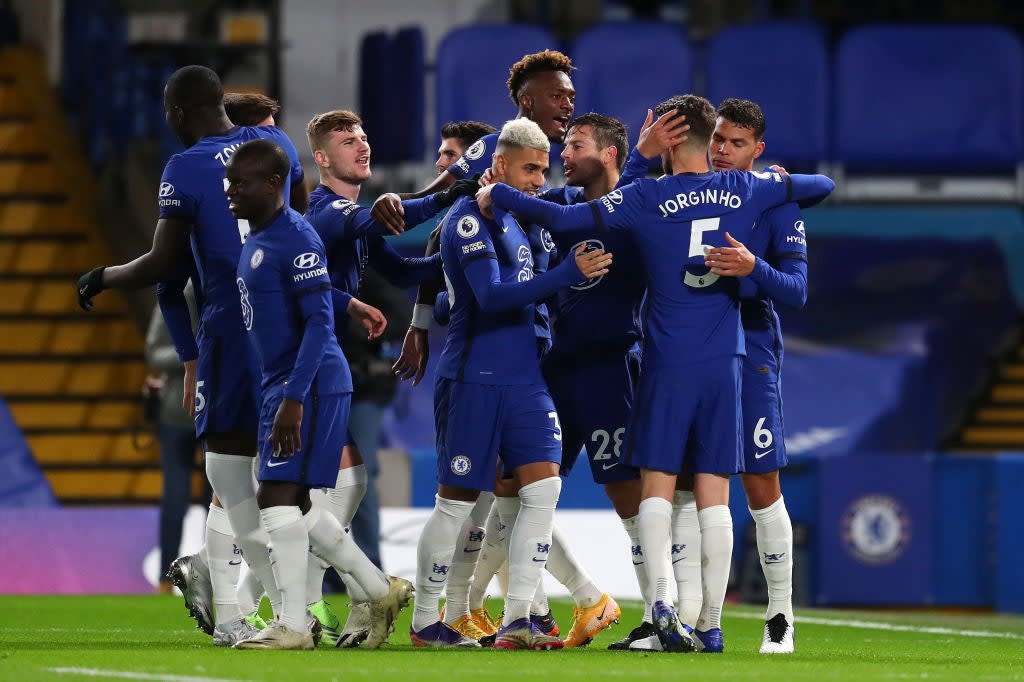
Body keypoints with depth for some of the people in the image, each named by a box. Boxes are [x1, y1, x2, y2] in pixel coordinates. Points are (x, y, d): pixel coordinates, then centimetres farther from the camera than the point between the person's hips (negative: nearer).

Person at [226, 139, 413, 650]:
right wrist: (277, 397, 24)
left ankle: (292, 625, -8)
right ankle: (381, 590, 24)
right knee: (295, 506, 13)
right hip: (279, 385, 10)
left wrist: (293, 400, -25)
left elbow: (319, 323, -20)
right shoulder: (255, 240, 15)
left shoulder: (296, 240, -16)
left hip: (309, 386, -10)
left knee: (278, 496, -12)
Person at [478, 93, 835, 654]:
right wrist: (781, 187, 39)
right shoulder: (744, 192, 5)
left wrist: (495, 195, 4)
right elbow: (822, 184, 20)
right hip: (725, 363, 3)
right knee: (713, 495, 5)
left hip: (668, 361, -2)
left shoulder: (646, 199, -5)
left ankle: (661, 597, -21)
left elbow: (560, 218, -10)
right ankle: (710, 624, 4)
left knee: (657, 486, 1)